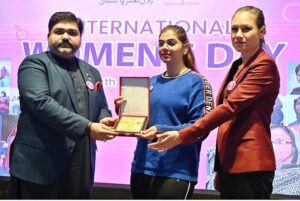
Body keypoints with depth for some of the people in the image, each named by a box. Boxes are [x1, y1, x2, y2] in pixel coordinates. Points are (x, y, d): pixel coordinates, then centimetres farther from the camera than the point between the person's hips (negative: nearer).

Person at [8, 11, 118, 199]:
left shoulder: (92, 72, 18)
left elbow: (102, 107, 22)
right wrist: (87, 127, -21)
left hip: (81, 167, 6)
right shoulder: (35, 64, -2)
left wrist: (104, 121, -4)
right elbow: (41, 102, -16)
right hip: (39, 165, -6)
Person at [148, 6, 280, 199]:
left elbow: (230, 107, -20)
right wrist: (219, 168, 17)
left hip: (250, 164, -8)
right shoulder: (237, 66, 18)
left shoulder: (264, 65, -9)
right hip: (229, 162, 8)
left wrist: (182, 135, -24)